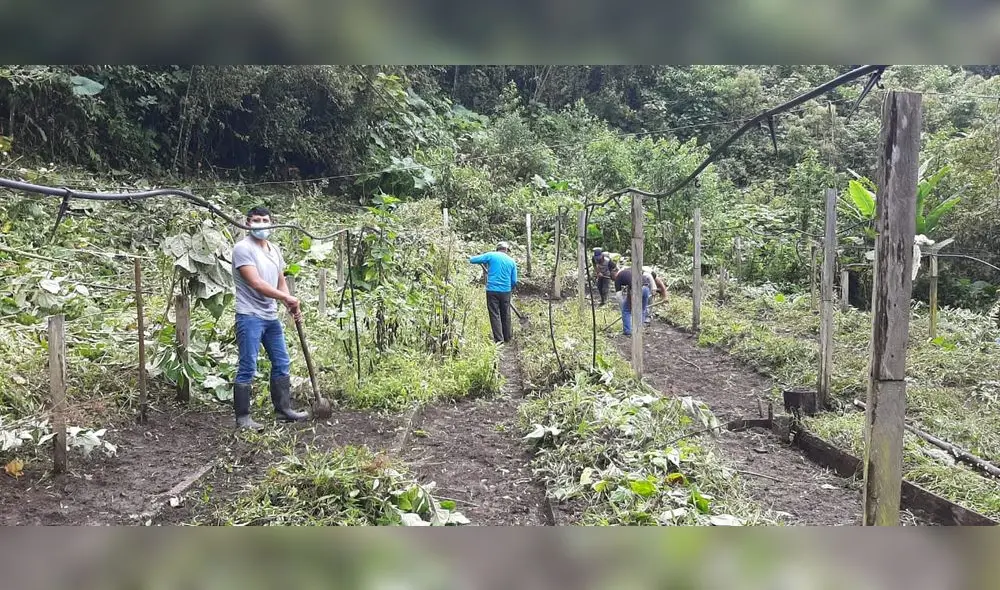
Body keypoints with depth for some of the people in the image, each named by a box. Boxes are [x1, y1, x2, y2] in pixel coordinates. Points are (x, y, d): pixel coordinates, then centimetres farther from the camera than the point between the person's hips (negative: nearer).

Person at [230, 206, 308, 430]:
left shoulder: (274, 249, 14)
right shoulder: (243, 248, -11)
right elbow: (256, 283, -20)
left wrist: (291, 307, 4)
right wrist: (287, 298, -18)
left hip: (271, 316, 8)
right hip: (250, 316, -8)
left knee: (282, 363, 14)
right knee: (247, 368, -5)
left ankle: (283, 409, 25)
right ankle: (242, 417, 2)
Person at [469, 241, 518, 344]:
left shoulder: (491, 256, -1)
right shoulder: (512, 261, 6)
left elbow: (472, 260, 0)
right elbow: (514, 281, 6)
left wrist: (484, 261, 20)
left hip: (492, 290, -2)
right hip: (506, 291, 2)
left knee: (495, 315, 1)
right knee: (506, 315, 14)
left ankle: (499, 339, -3)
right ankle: (507, 338, 22)